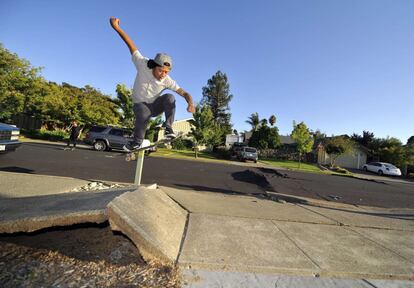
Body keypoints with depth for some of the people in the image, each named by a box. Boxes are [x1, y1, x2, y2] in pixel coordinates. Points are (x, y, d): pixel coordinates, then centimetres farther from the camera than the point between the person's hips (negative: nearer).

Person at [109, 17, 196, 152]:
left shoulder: (167, 81, -21)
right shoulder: (143, 65, -21)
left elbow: (185, 93, -26)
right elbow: (131, 45, -14)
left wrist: (190, 103, -45)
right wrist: (117, 28, -22)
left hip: (155, 105, 1)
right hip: (140, 104, -1)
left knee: (170, 97, -28)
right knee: (144, 114, -36)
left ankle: (168, 128, -21)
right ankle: (137, 142, -14)